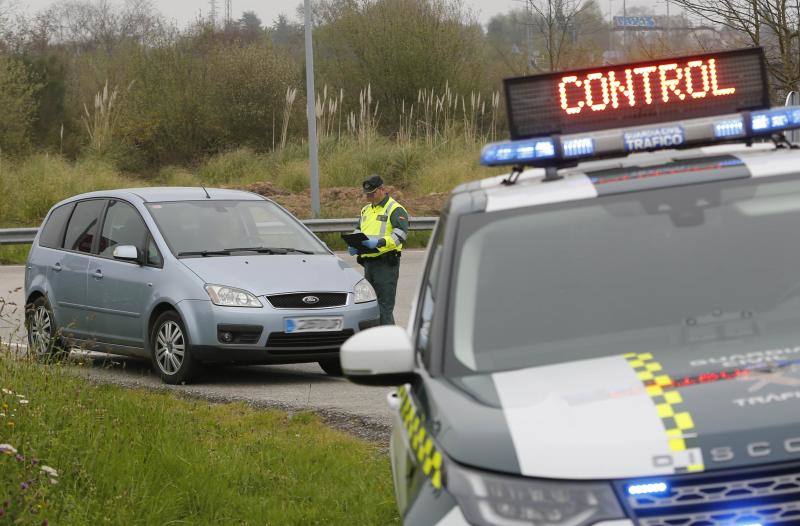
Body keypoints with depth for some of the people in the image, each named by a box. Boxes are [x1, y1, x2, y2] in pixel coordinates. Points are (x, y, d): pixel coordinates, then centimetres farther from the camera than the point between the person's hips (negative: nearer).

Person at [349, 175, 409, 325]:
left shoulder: (395, 210, -5)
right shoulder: (366, 210, 21)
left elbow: (401, 235, -17)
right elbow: (358, 231, 29)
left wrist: (379, 242, -29)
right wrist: (354, 246, 6)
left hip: (386, 263, -8)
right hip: (368, 262, 8)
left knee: (384, 306, -11)